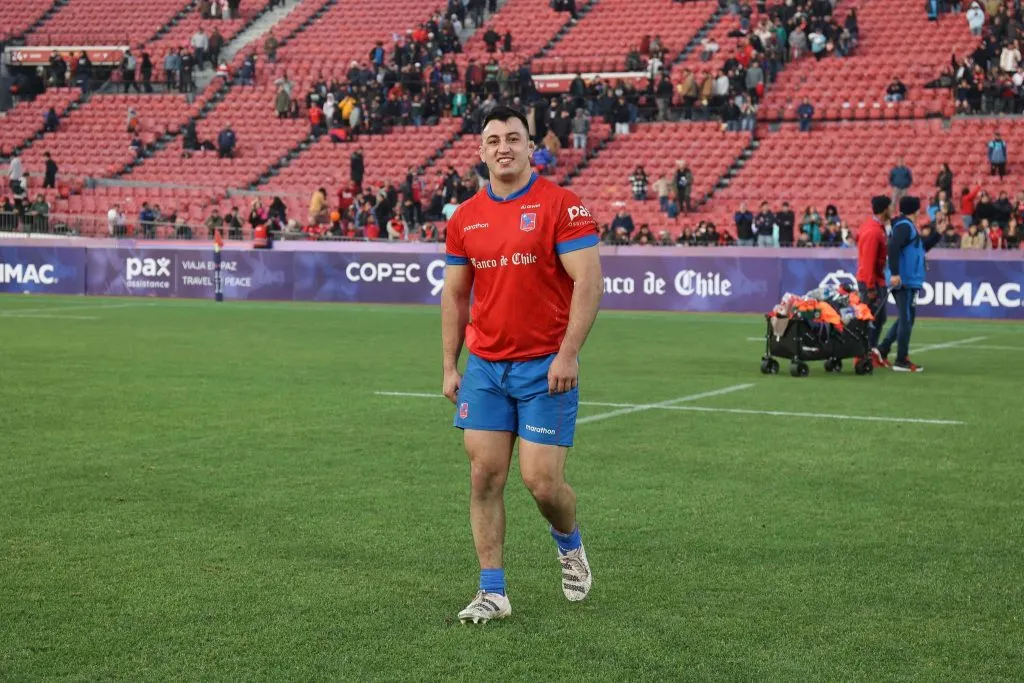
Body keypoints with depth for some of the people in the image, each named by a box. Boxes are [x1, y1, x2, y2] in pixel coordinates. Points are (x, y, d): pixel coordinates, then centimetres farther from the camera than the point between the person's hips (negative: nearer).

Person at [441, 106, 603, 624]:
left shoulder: (560, 205, -7)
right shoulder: (465, 218, 7)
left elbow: (589, 280, -12)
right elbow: (454, 294, 15)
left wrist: (568, 353, -19)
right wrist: (449, 365, 9)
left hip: (546, 368, -4)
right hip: (484, 368, 4)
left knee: (542, 481, -6)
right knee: (484, 476, 0)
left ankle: (569, 544, 27)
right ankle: (492, 592, 9)